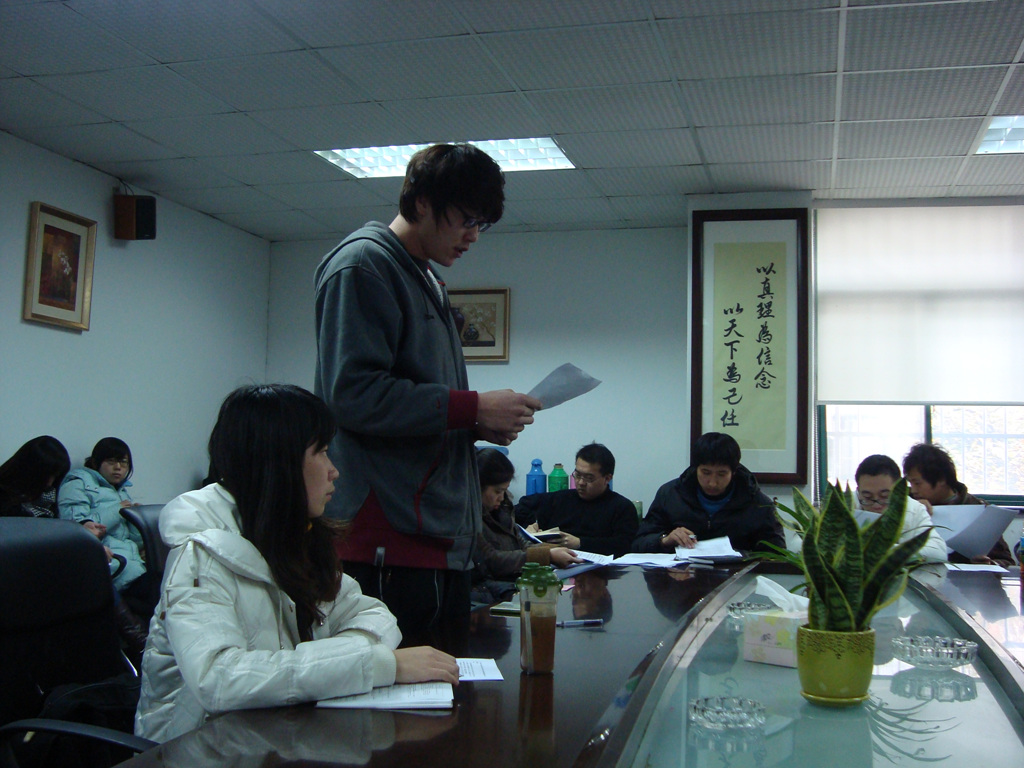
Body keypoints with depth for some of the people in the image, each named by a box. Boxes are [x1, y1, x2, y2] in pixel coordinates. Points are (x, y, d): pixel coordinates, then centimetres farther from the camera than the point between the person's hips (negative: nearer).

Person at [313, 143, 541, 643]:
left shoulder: (426, 280, 23)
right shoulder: (363, 265, -7)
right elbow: (354, 395, -19)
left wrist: (481, 424, 9)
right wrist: (473, 408, -15)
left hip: (445, 540, 10)